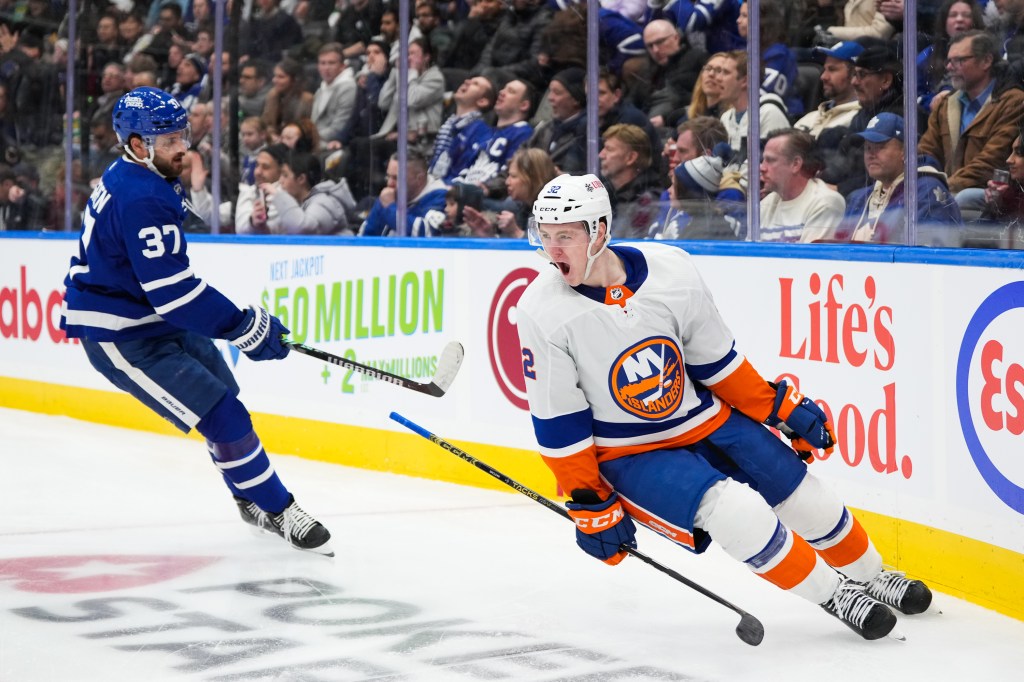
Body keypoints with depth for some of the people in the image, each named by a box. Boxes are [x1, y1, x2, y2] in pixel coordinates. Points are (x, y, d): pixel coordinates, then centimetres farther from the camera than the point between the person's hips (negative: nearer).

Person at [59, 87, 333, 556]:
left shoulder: (129, 179, 6)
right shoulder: (141, 200, -27)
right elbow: (172, 289, -30)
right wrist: (244, 328, -25)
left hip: (155, 317, 10)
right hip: (119, 336, -10)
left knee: (225, 399, 17)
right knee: (223, 417, -12)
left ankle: (252, 500, 34)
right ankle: (277, 511, 0)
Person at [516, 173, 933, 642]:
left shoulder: (670, 269, -15)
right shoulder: (542, 314, -21)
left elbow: (717, 360, 0)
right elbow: (557, 425, -14)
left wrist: (783, 407, 3)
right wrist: (590, 506, -13)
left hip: (706, 418, 3)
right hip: (629, 453, -3)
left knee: (805, 499, 6)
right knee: (737, 513, -24)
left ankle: (868, 576, 34)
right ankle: (832, 594, -3)